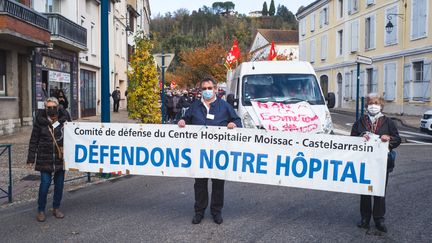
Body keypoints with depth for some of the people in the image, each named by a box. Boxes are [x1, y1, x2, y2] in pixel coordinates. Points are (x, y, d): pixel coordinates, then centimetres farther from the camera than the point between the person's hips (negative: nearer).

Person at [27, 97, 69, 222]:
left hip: (61, 157, 2)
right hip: (45, 158, -2)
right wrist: (31, 159, -2)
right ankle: (41, 210, 12)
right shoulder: (40, 121, -1)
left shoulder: (63, 120, 2)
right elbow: (34, 140, 1)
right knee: (45, 183, -4)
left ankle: (56, 208, 24)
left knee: (59, 183, 9)